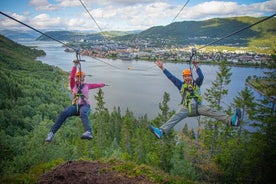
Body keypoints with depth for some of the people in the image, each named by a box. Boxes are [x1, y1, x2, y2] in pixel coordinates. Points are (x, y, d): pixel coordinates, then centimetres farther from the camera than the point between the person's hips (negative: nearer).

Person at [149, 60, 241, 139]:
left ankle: (231, 120, -34)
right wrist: (162, 67, 18)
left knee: (211, 111, -21)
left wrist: (196, 66, -16)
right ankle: (161, 131, -44)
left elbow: (201, 77, -1)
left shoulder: (196, 84, 19)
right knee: (176, 117, -24)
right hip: (185, 107, 0)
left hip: (197, 106, 1)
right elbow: (171, 77, 20)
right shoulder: (182, 85, 21)